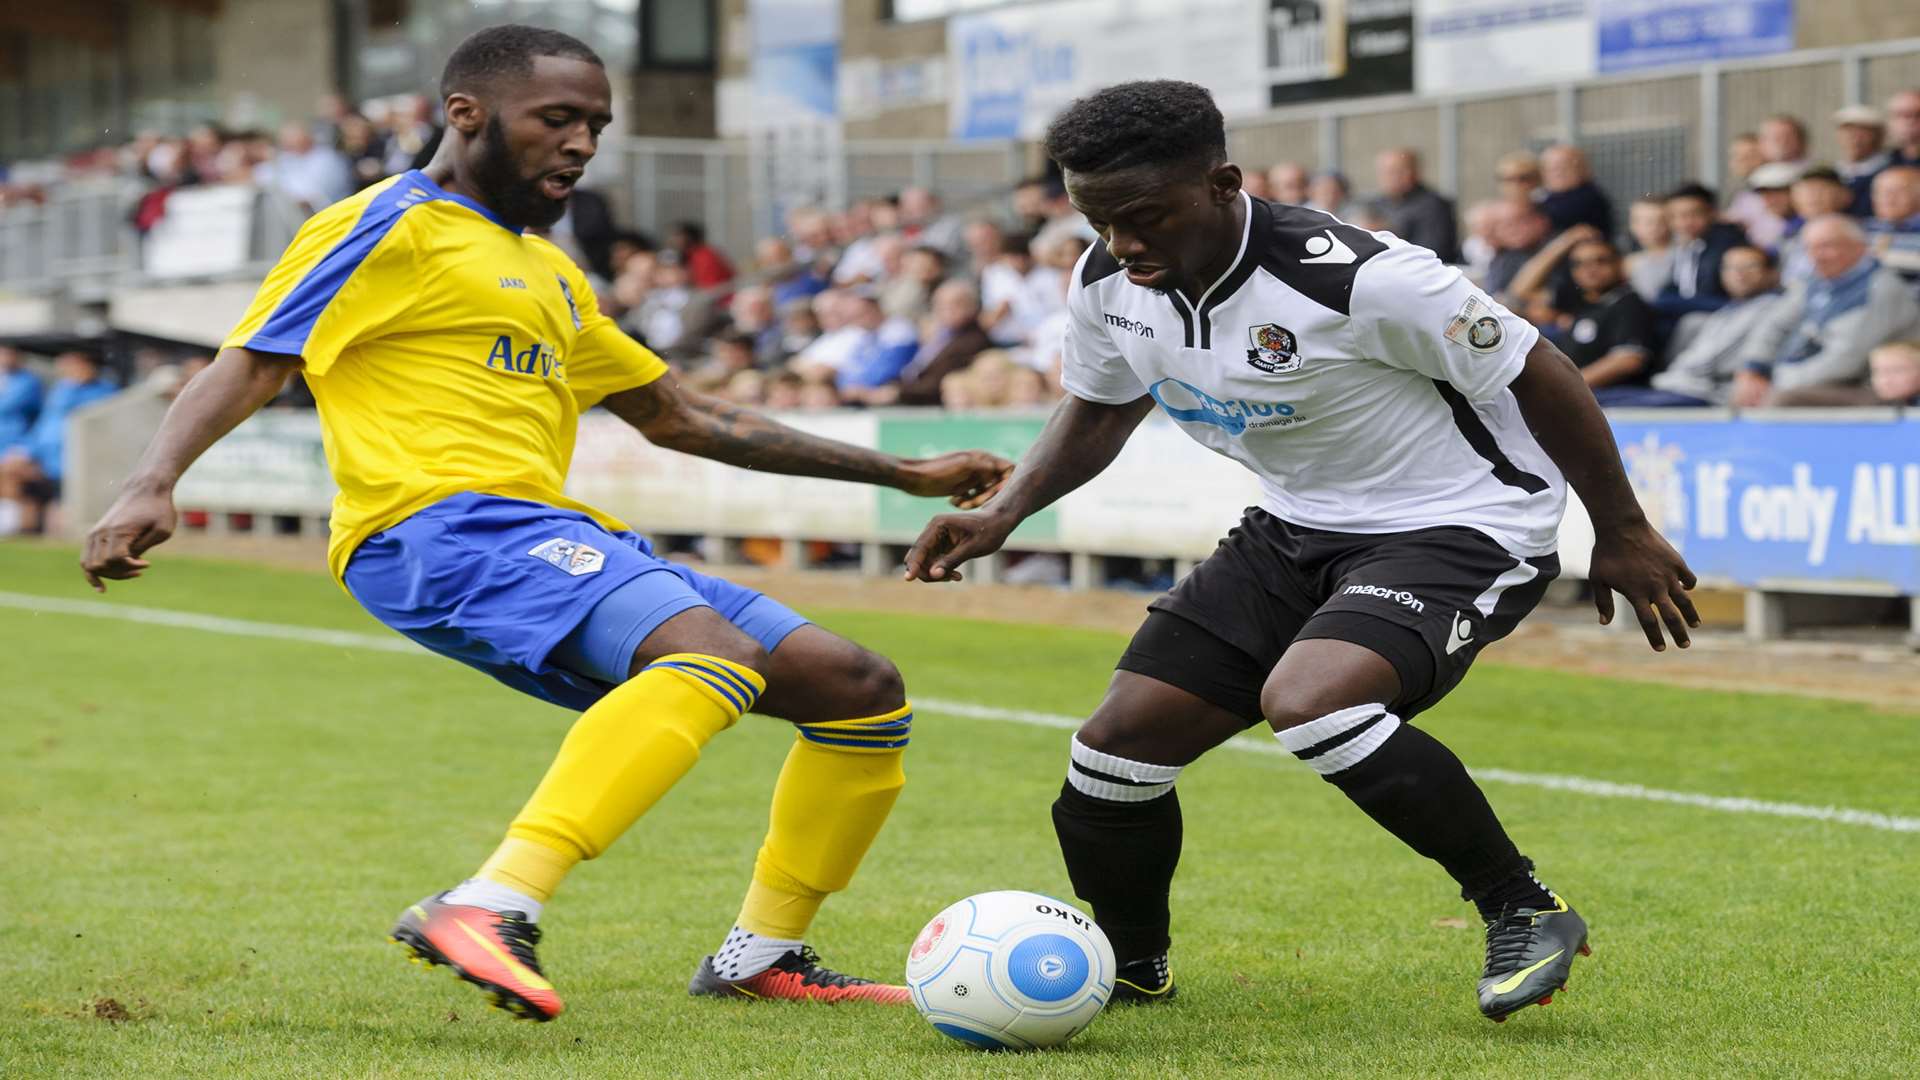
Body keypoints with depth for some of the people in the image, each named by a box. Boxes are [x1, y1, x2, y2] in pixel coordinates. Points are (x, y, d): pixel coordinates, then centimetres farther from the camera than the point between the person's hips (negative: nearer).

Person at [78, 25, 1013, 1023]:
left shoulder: (549, 272, 30)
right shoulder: (393, 226, 4)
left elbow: (679, 418, 36)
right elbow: (253, 361, -5)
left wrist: (904, 474, 36)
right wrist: (153, 483, -25)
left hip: (559, 538, 9)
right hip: (439, 528, -9)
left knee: (862, 689, 5)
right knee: (717, 652, -36)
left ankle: (762, 956, 16)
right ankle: (489, 910, -48)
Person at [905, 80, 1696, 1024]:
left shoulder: (1359, 280, -29)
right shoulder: (1108, 284, -8)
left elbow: (1536, 375, -18)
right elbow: (1100, 410, 15)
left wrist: (1622, 535, -9)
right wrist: (1004, 511, -2)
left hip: (1460, 529, -7)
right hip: (1295, 531, 7)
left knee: (1307, 702, -35)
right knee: (1117, 747, 0)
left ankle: (1525, 912, -16)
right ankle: (1128, 966, 30)